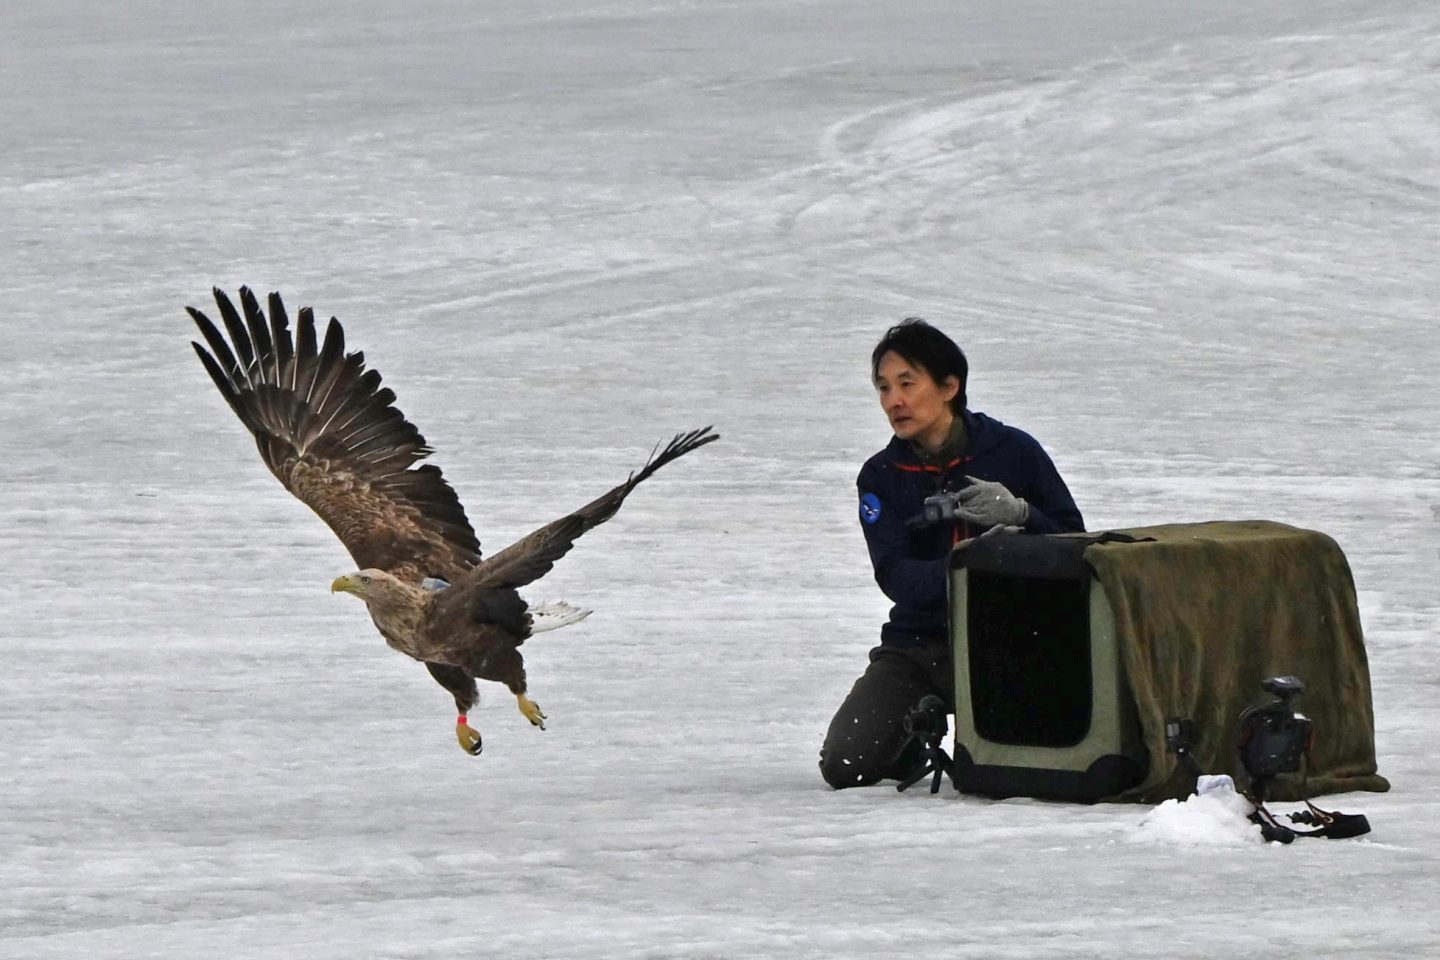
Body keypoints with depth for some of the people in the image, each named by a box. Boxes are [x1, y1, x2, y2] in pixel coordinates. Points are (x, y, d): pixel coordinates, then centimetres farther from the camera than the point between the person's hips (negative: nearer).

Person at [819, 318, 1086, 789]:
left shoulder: (1013, 451, -4)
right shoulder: (880, 477, 1)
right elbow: (896, 577, -14)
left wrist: (1020, 515, -22)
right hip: (918, 641, 2)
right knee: (844, 766, -14)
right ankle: (915, 734, 21)